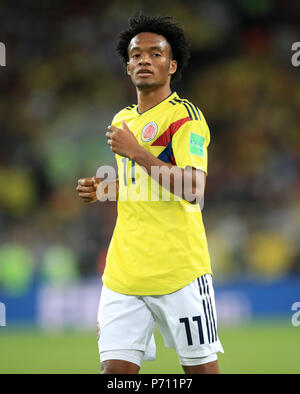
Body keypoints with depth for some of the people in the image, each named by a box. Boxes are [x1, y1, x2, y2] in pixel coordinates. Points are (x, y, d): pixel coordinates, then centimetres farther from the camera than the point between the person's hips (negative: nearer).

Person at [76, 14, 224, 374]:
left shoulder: (184, 115, -7)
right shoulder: (123, 120, 17)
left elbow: (192, 189, -19)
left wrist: (135, 151, -17)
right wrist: (102, 191, 11)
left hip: (179, 271, -6)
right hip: (124, 273, 6)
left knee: (201, 367, -1)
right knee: (116, 367, -3)